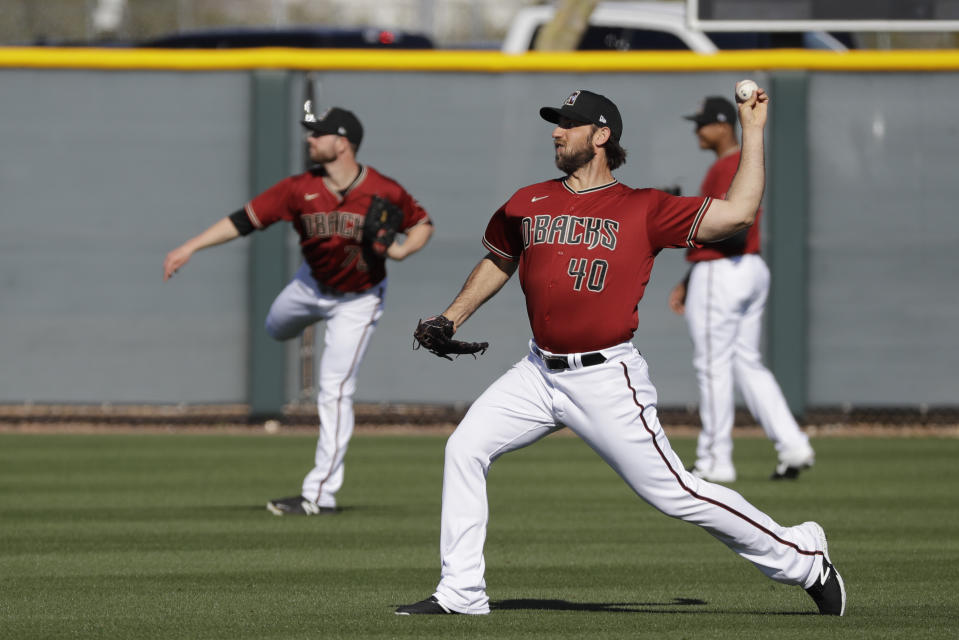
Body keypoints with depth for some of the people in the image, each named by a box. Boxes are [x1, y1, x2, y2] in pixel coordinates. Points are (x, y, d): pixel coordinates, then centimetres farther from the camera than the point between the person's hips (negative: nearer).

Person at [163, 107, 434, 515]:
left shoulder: (383, 192, -23)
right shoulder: (301, 189, -18)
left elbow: (422, 224, -7)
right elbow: (244, 219, -19)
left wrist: (402, 250, -29)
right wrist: (190, 248, -26)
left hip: (358, 300, -4)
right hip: (312, 284, 4)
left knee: (335, 389, -11)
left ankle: (321, 493, -8)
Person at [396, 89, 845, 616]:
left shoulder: (643, 210, -4)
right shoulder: (527, 205, 10)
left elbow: (737, 212, -10)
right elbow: (498, 261, 27)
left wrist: (752, 130, -7)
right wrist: (453, 317, 17)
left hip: (607, 380, -5)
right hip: (540, 373, 6)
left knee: (673, 493, -5)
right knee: (465, 448, -5)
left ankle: (802, 560, 8)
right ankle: (460, 592, 2)